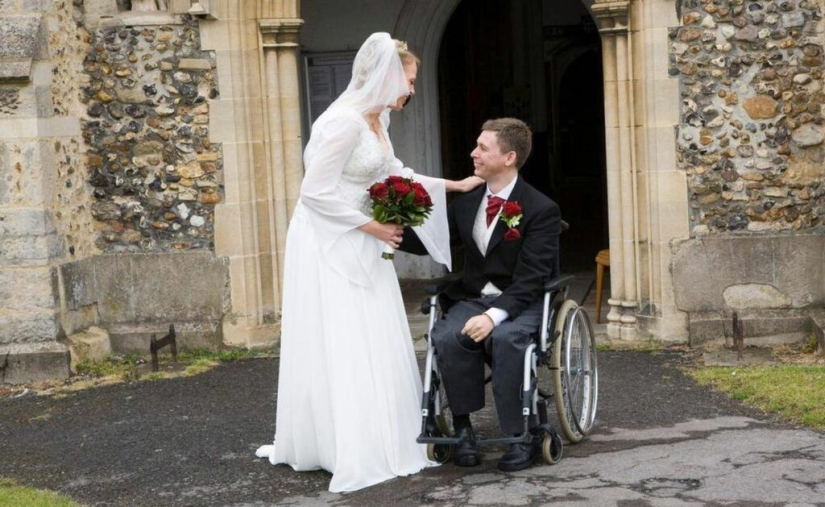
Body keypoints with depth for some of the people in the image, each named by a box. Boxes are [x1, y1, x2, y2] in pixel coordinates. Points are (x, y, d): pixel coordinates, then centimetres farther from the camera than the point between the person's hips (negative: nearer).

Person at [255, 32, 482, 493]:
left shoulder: (377, 120, 8)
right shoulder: (344, 121, -21)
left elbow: (393, 175, 22)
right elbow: (317, 193, -22)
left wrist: (454, 185, 21)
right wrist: (374, 227, -15)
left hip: (357, 245, 9)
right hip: (328, 245, -9)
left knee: (373, 345, 12)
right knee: (337, 348, -3)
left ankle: (376, 441, 21)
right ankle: (348, 451, 5)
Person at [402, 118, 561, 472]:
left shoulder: (541, 210, -9)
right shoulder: (466, 203, 9)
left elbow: (530, 279, -17)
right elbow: (427, 242, 16)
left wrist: (494, 315, -30)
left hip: (522, 302, -4)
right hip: (473, 298, 4)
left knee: (505, 337, -37)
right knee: (446, 335, -29)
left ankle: (520, 435, -24)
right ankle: (463, 427, -16)